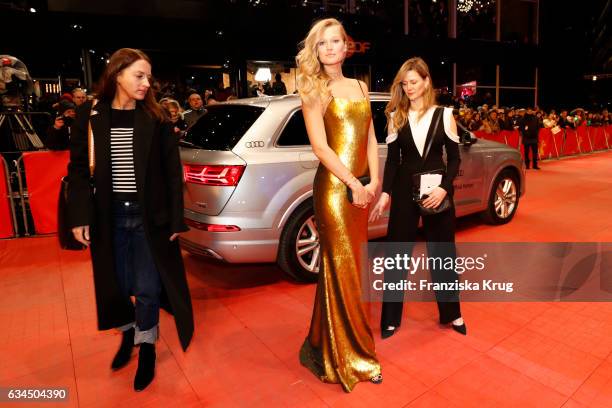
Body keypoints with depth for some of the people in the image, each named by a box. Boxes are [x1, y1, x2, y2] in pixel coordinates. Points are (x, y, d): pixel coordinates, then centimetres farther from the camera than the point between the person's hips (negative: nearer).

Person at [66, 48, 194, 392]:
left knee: (147, 288, 3)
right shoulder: (90, 115, 1)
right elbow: (79, 169, 3)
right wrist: (80, 216, -6)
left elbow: (173, 172, -2)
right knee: (117, 286, 14)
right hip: (110, 217, 2)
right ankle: (128, 334, 42)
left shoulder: (155, 119, -2)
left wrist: (176, 219, -5)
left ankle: (147, 348, 26)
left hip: (149, 216, -1)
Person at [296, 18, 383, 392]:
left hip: (362, 187, 7)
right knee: (342, 269, 1)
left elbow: (371, 139, 11)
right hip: (333, 187, -6)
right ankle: (349, 355, 18)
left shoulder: (360, 87, 15)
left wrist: (374, 181, -1)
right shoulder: (314, 90, -3)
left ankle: (325, 344, 32)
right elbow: (320, 145, -12)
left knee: (348, 266, 14)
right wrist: (353, 184, -16)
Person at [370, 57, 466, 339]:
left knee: (442, 251, 10)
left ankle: (451, 313, 29)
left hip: (437, 190, 0)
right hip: (404, 189, 1)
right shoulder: (395, 116, 4)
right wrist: (385, 194, -5)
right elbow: (392, 159, 4)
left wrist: (444, 189, -14)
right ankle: (391, 318, 17)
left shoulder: (444, 115, 1)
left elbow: (454, 158, 1)